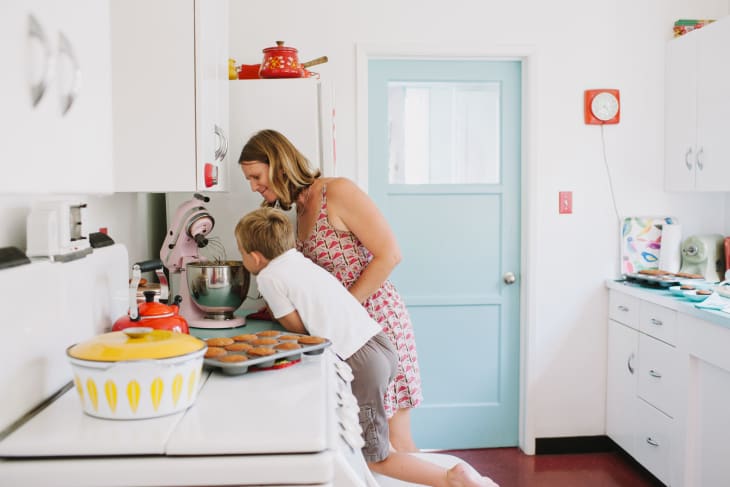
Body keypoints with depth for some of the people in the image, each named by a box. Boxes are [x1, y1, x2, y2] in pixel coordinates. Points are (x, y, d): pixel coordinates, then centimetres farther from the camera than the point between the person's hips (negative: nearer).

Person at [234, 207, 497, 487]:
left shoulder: (268, 277, -5)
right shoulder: (300, 260, 18)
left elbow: (297, 326, -1)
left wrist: (272, 312, 16)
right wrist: (274, 308, 25)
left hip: (360, 363, -9)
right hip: (382, 345, 9)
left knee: (375, 458, 6)